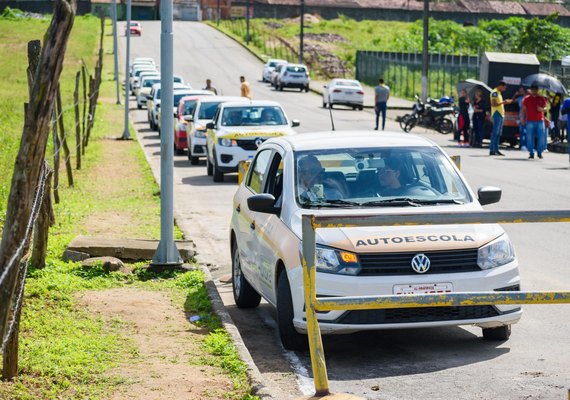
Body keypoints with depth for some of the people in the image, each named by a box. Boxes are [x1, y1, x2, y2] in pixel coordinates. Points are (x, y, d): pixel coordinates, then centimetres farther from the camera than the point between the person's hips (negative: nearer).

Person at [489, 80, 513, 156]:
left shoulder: (498, 93, 20)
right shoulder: (495, 92, -10)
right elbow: (493, 104, -18)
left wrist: (505, 102, 16)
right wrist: (503, 102, -14)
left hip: (501, 114, 10)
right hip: (497, 114, -10)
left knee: (498, 133, 9)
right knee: (495, 132, -12)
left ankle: (496, 150, 11)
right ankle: (492, 150, -13)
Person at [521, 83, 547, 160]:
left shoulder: (542, 99, 8)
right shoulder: (527, 99, 6)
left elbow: (545, 108, 10)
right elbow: (524, 109, 8)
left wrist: (542, 109, -13)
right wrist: (523, 117, -4)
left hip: (540, 121, 1)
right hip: (530, 121, -1)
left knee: (541, 137, -3)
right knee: (530, 138, -2)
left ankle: (540, 153, 10)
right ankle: (531, 153, 5)